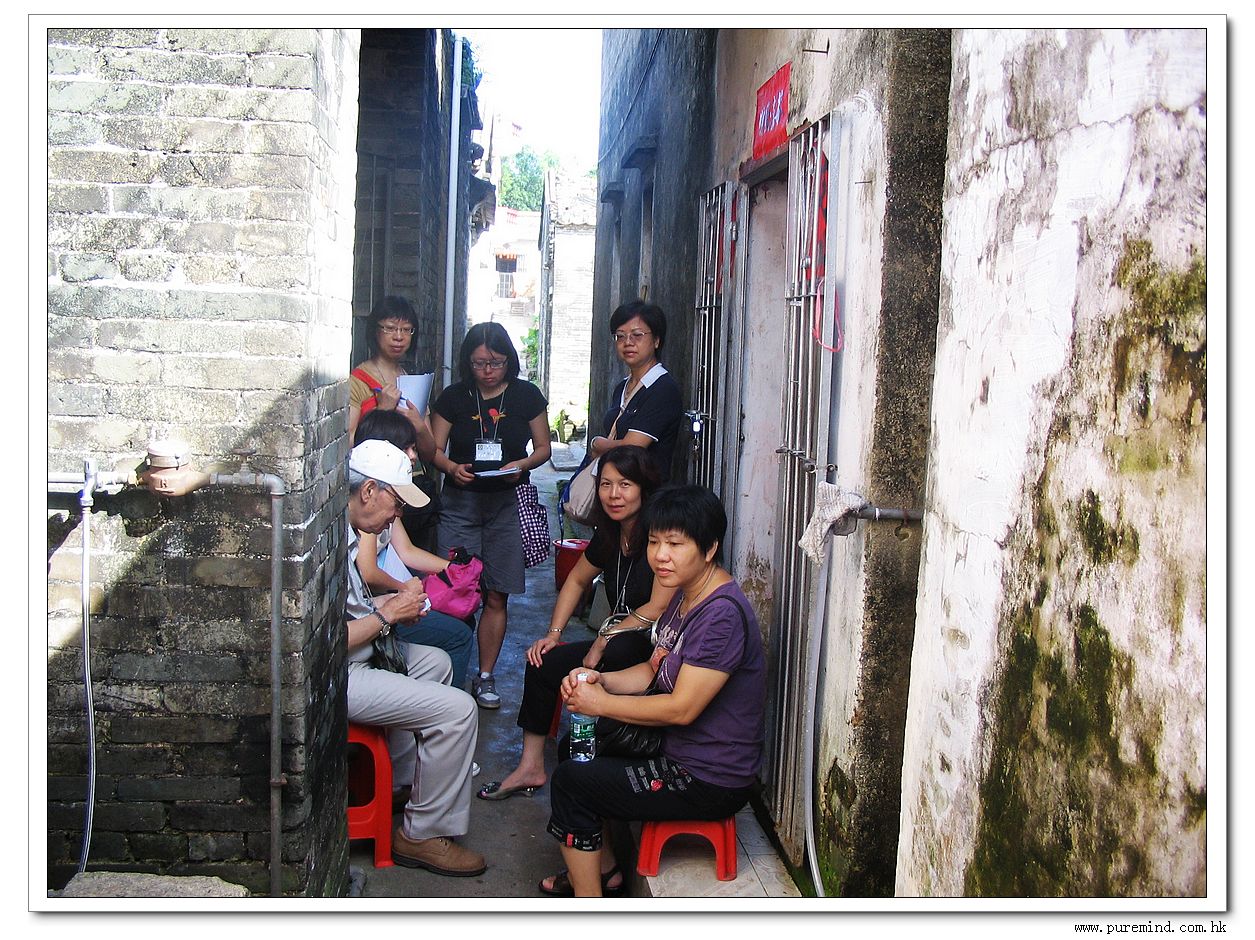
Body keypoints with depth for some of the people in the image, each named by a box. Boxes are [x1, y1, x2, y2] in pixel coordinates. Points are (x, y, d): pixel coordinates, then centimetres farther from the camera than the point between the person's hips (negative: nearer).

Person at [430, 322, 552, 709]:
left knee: (496, 596, 3)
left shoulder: (526, 396, 3)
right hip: (461, 502, 0)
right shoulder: (454, 397, 3)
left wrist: (521, 465, -12)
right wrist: (452, 468, -16)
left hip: (507, 502, 0)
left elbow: (543, 448, 8)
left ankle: (485, 676, 15)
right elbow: (434, 449, 5)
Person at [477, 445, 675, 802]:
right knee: (542, 663, 0)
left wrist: (604, 640, -13)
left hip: (656, 647, -8)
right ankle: (531, 767, 6)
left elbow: (660, 607, -20)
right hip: (619, 646, 8)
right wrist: (553, 633, 13)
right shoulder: (609, 533, 9)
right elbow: (577, 580, 24)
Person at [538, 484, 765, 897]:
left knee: (569, 782, -7)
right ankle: (602, 867, 30)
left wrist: (601, 703, -16)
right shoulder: (685, 595, 6)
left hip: (710, 782, -10)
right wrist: (599, 680, -7)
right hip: (678, 751, 10)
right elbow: (653, 671, 12)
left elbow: (681, 708, -26)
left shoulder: (723, 614, -26)